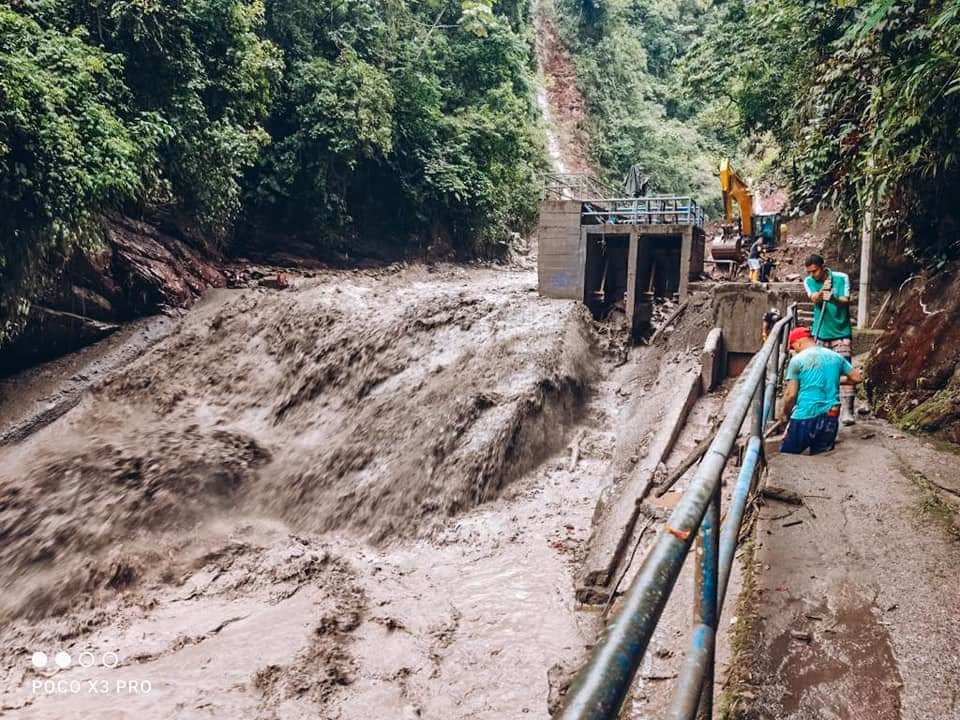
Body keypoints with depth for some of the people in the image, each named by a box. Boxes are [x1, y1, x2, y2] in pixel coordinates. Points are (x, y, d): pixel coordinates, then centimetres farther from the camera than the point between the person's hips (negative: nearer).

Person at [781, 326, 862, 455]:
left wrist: (785, 413, 10)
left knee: (786, 455, 5)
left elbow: (790, 395, -8)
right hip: (830, 417, 5)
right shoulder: (836, 356, 8)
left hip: (805, 417, -5)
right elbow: (857, 377, 17)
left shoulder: (797, 360, -7)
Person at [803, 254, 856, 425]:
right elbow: (814, 298, -17)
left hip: (841, 333, -2)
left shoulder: (841, 278, -7)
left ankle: (846, 411, -13)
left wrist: (833, 298, -35)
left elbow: (846, 301, -14)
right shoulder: (809, 281, -1)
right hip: (820, 333, 3)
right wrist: (822, 291, -39)